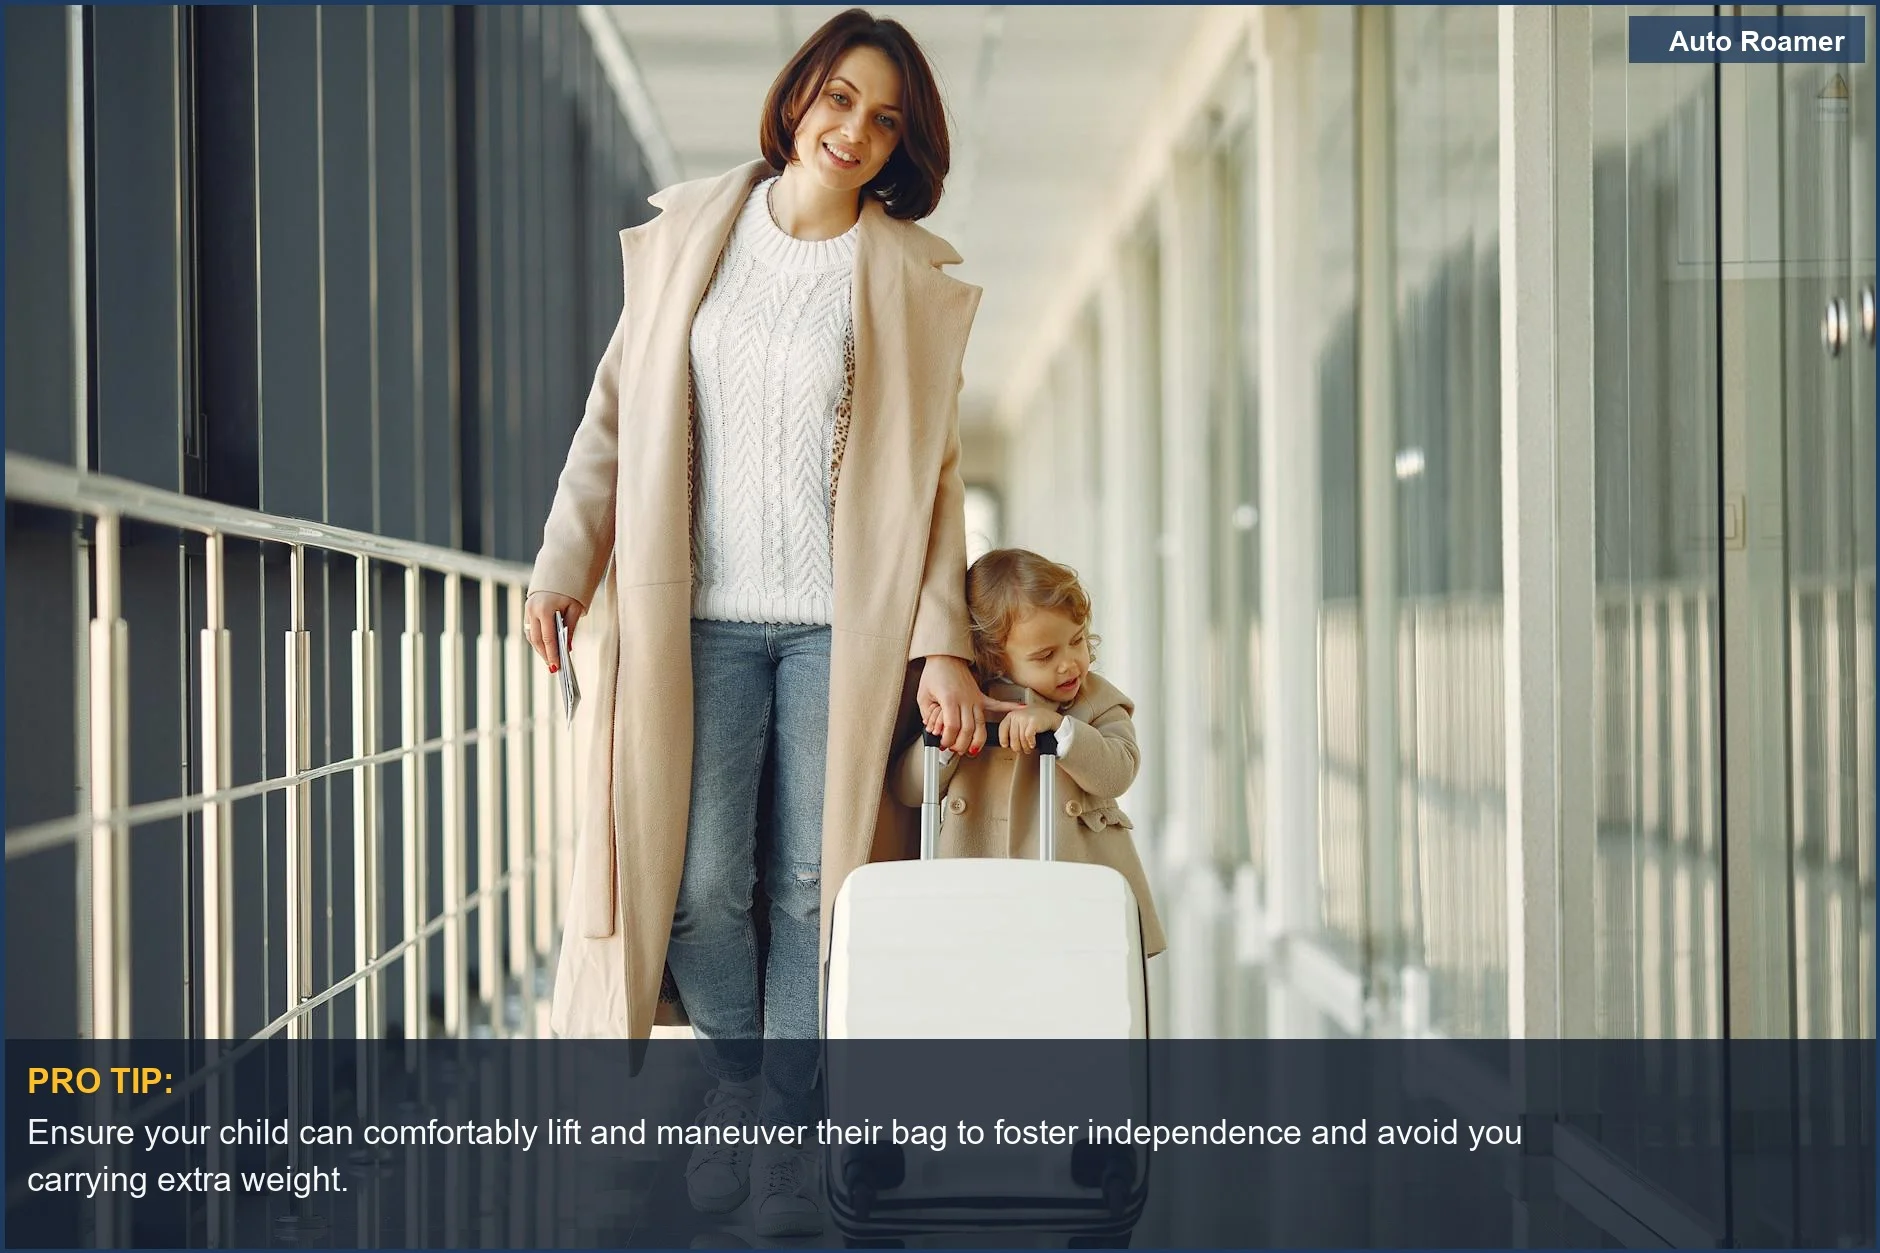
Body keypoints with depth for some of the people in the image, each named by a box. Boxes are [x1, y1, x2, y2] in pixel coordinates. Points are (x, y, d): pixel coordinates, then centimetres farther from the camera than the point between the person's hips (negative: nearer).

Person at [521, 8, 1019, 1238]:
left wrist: (942, 641, -4)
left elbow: (932, 474, 3)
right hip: (703, 615, 1)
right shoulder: (689, 235, 7)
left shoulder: (912, 279, 4)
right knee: (701, 884, -2)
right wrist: (566, 566, 3)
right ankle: (736, 1081, 24)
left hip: (840, 623, -1)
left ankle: (786, 1131, 14)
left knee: (811, 884, 0)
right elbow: (618, 412, 10)